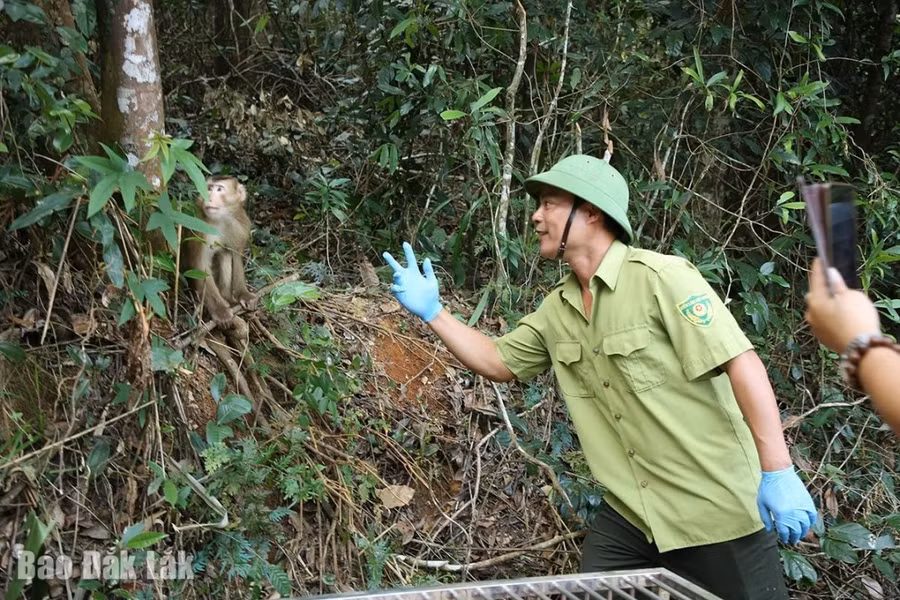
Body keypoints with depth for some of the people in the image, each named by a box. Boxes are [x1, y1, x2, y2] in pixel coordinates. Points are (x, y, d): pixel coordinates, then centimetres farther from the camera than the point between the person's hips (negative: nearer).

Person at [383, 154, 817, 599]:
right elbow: (497, 362, 18)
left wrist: (778, 473, -24)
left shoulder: (660, 277, -16)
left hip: (714, 509, -6)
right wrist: (432, 313, 9)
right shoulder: (557, 309, 6)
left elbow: (742, 362, -20)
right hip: (631, 513, 6)